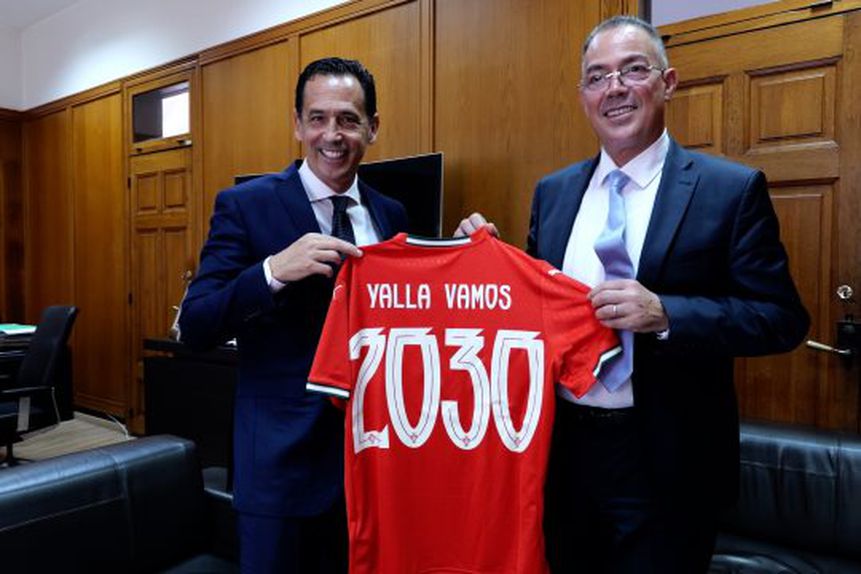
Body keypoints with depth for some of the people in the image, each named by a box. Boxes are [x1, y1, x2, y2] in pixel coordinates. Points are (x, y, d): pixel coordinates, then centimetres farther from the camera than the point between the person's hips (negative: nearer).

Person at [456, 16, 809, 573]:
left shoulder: (731, 188, -7)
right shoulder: (552, 191, 5)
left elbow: (783, 318, -10)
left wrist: (663, 313, -24)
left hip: (665, 461, -3)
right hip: (563, 448, 4)